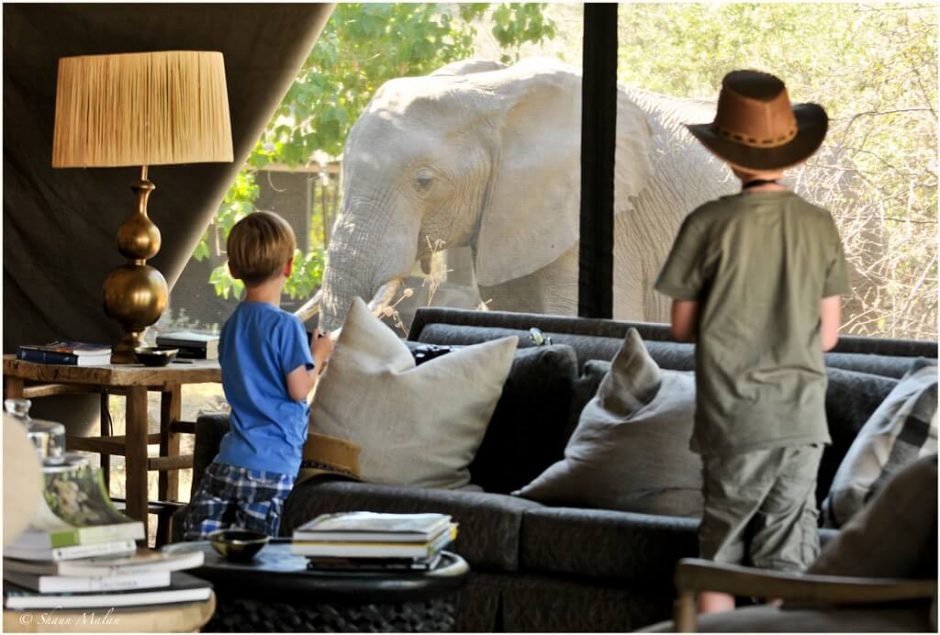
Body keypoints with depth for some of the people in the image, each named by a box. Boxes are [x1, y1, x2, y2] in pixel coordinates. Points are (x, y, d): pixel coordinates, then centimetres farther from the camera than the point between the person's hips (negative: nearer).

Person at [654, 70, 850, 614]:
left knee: (719, 556, 9)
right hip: (802, 419, 2)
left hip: (732, 419, -2)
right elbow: (828, 335, 4)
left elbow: (682, 327, -2)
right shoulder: (820, 227, 0)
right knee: (786, 566, 6)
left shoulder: (709, 224, -9)